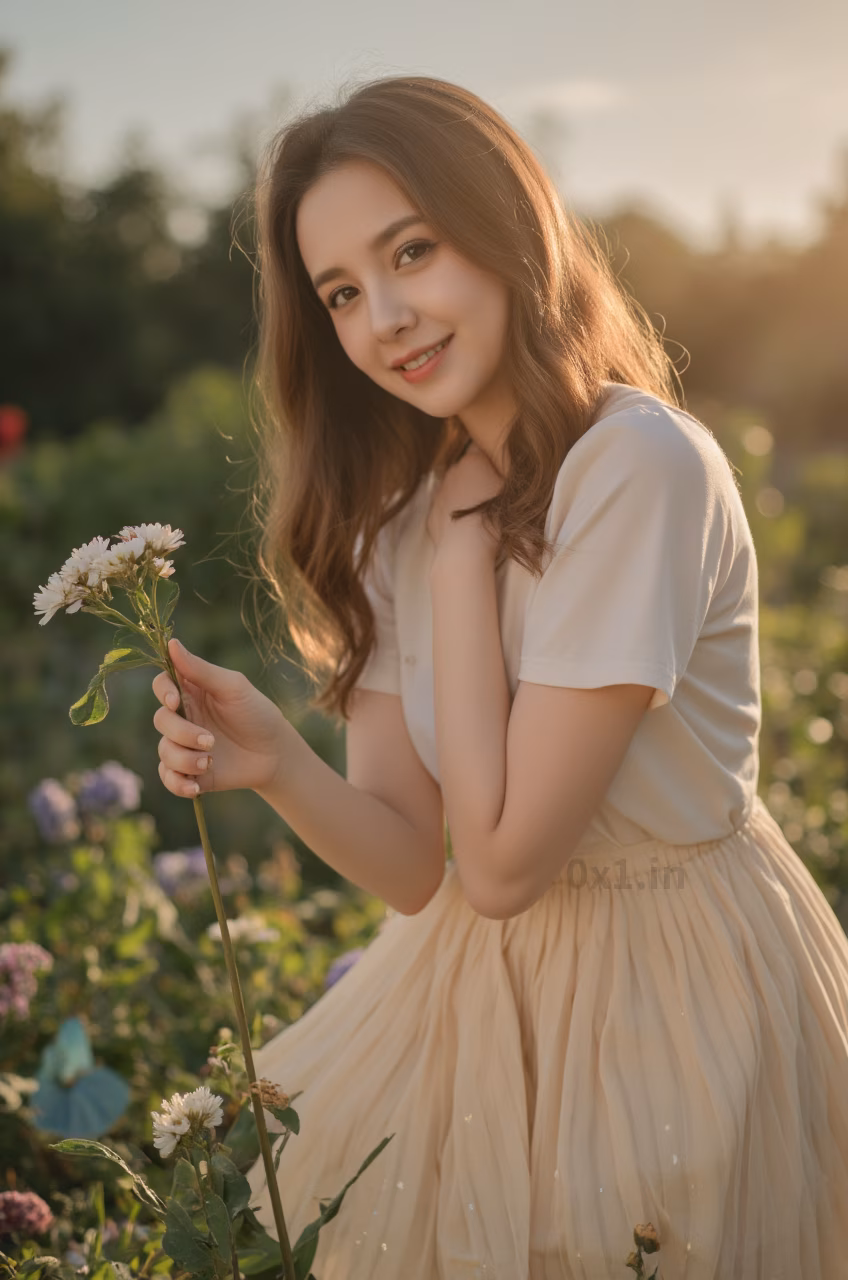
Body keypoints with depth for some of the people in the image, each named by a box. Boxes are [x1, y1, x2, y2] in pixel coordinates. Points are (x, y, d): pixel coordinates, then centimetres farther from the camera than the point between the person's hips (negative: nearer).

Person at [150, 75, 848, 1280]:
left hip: (680, 990, -6)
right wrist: (276, 763, -25)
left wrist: (464, 545, -20)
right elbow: (413, 859, -6)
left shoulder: (641, 466, -24)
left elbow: (502, 862, -24)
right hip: (479, 988, 7)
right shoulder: (392, 504, 0)